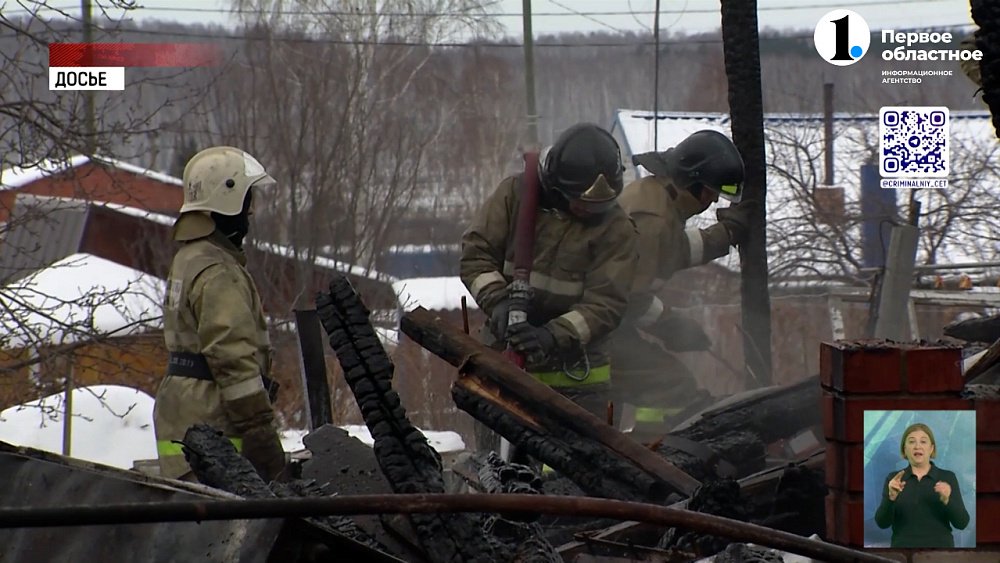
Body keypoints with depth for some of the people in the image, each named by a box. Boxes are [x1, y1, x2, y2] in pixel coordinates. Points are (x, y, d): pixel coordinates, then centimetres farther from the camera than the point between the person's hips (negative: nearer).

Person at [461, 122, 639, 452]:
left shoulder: (616, 230, -5)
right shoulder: (516, 194, -1)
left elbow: (606, 303, -13)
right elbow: (476, 253, -1)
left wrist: (556, 335, -28)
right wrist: (497, 300, -19)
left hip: (574, 375, -1)